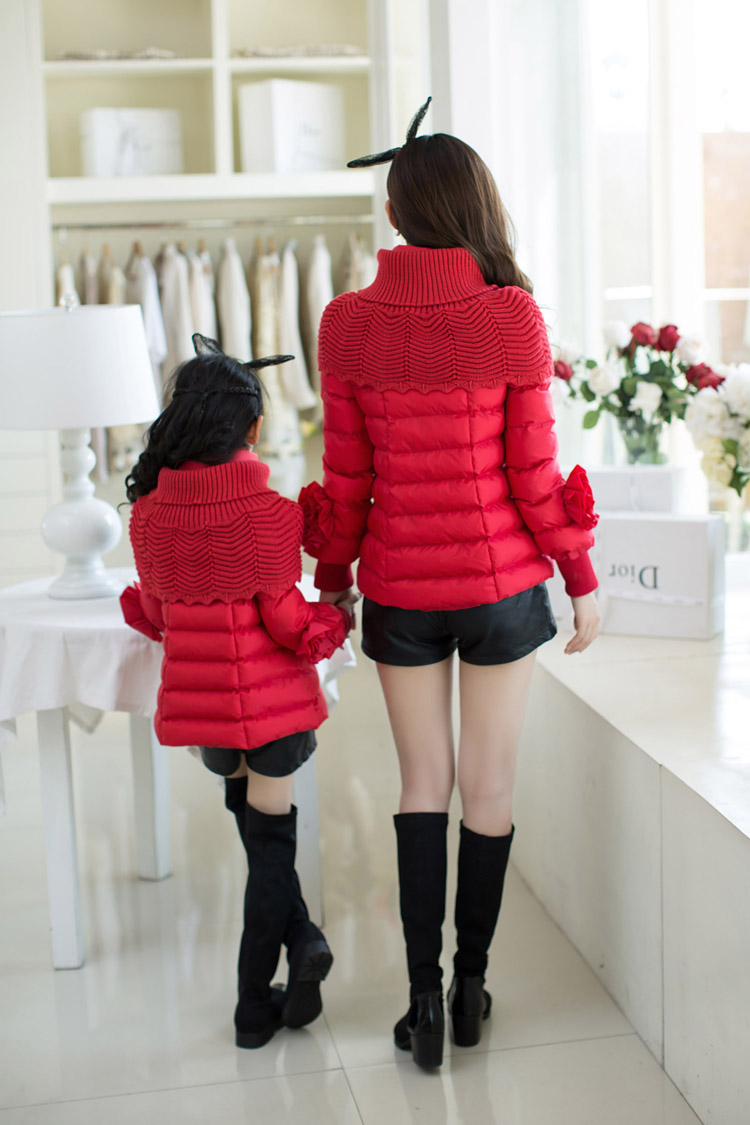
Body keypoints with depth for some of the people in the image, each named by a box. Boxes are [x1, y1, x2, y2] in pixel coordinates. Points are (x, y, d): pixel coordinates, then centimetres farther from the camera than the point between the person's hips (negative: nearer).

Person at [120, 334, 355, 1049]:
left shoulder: (148, 513, -4)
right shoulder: (268, 513, -17)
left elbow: (153, 615, 8)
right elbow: (288, 624, -15)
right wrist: (338, 615, 5)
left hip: (195, 697, 4)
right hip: (272, 696, -3)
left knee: (251, 814, 25)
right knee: (269, 835, 12)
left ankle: (300, 939, 12)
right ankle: (256, 1004, 16)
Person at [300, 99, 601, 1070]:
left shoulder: (348, 323, -7)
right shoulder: (514, 317, -12)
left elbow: (345, 477, -1)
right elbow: (532, 477, -9)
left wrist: (331, 576, 14)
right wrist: (583, 581, 4)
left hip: (400, 590, 2)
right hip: (502, 585, -1)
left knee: (422, 785, 15)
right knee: (490, 785, 13)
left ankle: (423, 1000, 13)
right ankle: (470, 986, 26)